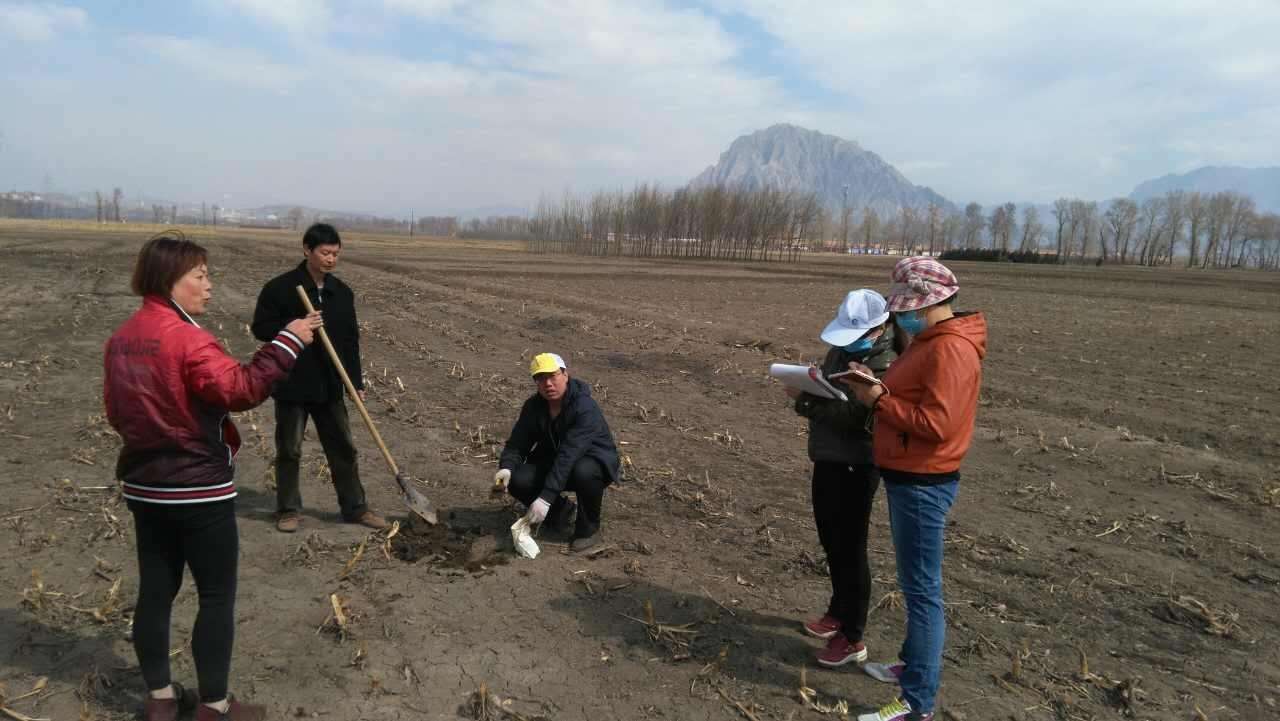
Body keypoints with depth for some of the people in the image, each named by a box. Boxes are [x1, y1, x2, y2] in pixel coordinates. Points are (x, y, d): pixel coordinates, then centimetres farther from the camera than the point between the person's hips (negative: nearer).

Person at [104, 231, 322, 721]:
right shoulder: (186, 338, -20)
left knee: (156, 590, 15)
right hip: (199, 490, -8)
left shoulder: (121, 340, 7)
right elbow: (240, 389, -30)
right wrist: (287, 342, -26)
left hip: (144, 486, 8)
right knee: (217, 596, 4)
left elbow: (116, 411, 15)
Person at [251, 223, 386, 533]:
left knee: (344, 448, 9)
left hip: (330, 385, 4)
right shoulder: (279, 288, -8)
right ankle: (289, 509, 21)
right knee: (289, 450, 7)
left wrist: (356, 382, 5)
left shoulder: (342, 292, 6)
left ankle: (355, 507, 20)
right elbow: (261, 328, -6)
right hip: (292, 384, -4)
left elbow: (351, 340, 10)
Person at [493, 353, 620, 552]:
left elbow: (569, 455, -38)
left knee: (584, 472, -40)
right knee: (517, 481, -21)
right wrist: (506, 467, -28)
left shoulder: (585, 407, -29)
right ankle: (560, 509, 9)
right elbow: (517, 442, -5)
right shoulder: (534, 406, -8)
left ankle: (589, 528, -12)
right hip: (551, 461, 5)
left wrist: (546, 497, -44)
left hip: (594, 460, -5)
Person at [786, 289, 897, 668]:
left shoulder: (887, 365, -20)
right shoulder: (842, 347, 7)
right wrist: (809, 385, -6)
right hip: (828, 458, 9)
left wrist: (805, 399, -26)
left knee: (849, 547, -2)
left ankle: (852, 638, 10)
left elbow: (854, 415, -29)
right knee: (830, 539, 19)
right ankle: (839, 611, 37)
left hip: (856, 466, -9)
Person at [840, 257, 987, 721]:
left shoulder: (950, 349, -21)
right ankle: (912, 663, 36)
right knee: (914, 584, 21)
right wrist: (876, 388, 1)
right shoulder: (931, 340, 12)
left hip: (923, 485, -10)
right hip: (908, 478, 10)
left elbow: (936, 423, -27)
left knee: (922, 591, -2)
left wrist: (878, 401, -18)